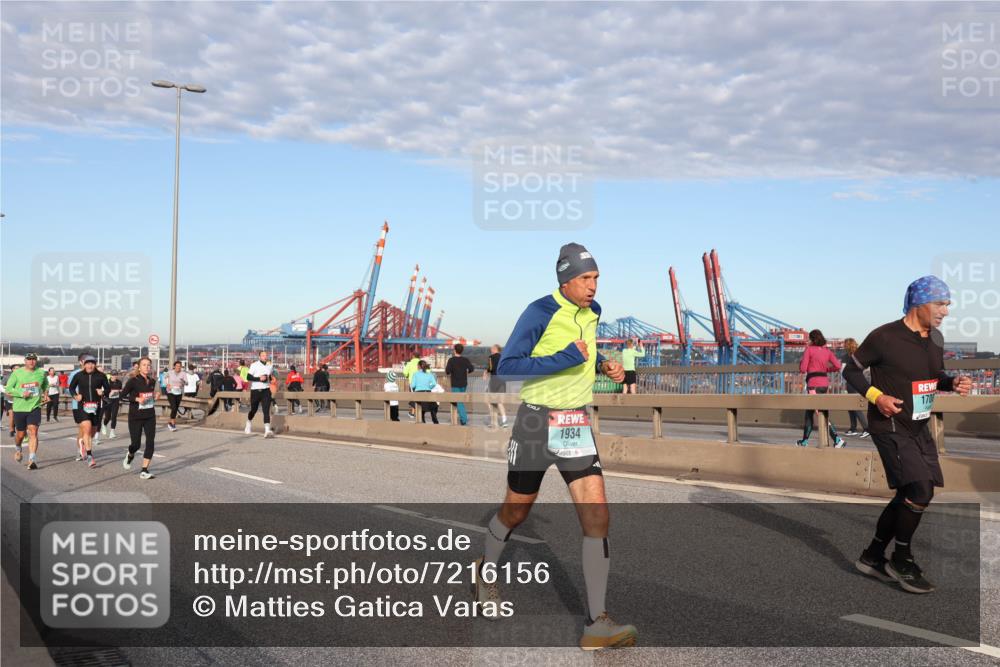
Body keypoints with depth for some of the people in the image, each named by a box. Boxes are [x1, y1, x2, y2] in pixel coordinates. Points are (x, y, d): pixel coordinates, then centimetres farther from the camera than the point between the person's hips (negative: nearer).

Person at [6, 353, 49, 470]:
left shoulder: (41, 373, 3)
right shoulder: (17, 373, -3)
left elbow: (46, 385, 23)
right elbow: (7, 389, -3)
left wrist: (45, 394, 6)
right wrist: (21, 393, -17)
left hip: (35, 408, 0)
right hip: (19, 408, 0)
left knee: (33, 432, -13)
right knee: (20, 434, 11)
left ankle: (32, 459, -16)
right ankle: (17, 449, 45)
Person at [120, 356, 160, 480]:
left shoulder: (152, 381, 6)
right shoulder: (133, 380, -10)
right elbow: (123, 395, -15)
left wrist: (155, 396, 1)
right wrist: (137, 399, -25)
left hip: (150, 416, 4)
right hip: (135, 417, -4)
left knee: (151, 442, -6)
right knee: (136, 444, 1)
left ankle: (144, 471, 0)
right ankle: (130, 455, 39)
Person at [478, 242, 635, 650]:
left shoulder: (593, 311, 7)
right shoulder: (540, 312, -14)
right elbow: (506, 366, -18)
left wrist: (602, 365, 6)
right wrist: (563, 359, -24)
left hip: (577, 424, 5)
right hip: (536, 421, -5)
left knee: (597, 517, -9)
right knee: (516, 512, 13)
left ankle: (597, 625, -5)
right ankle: (485, 574, 44)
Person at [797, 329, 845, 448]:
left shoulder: (809, 349, -5)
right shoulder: (827, 351, 9)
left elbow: (803, 369, -9)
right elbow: (837, 366, -1)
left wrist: (801, 363, 11)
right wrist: (826, 369, 14)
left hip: (814, 384, -6)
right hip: (825, 383, 6)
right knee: (809, 412, 14)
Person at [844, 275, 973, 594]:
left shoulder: (936, 338, 6)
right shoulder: (885, 337, -16)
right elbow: (851, 370, -7)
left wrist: (953, 383, -2)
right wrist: (876, 396, -20)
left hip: (918, 427, 8)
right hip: (890, 427, -8)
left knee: (909, 495, 12)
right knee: (921, 491, -16)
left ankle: (872, 556, 27)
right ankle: (901, 561, 4)